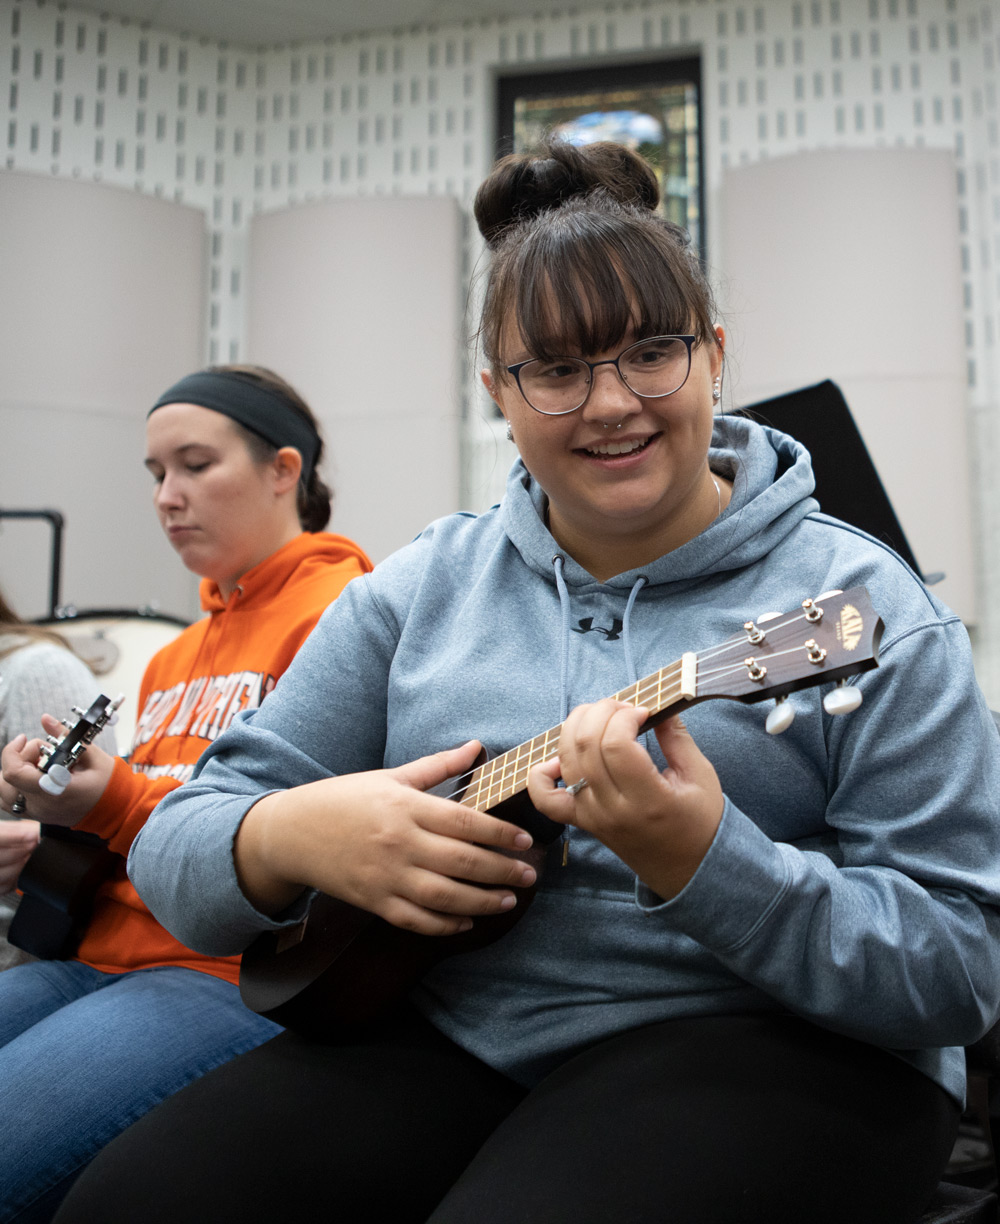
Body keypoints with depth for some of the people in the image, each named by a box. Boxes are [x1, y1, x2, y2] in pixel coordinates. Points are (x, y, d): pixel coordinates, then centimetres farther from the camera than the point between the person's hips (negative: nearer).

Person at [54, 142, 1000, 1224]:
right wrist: (291, 836, -19)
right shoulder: (423, 588, 7)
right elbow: (178, 844, 5)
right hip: (439, 1025, 4)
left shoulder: (852, 600, -5)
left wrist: (703, 864, -26)